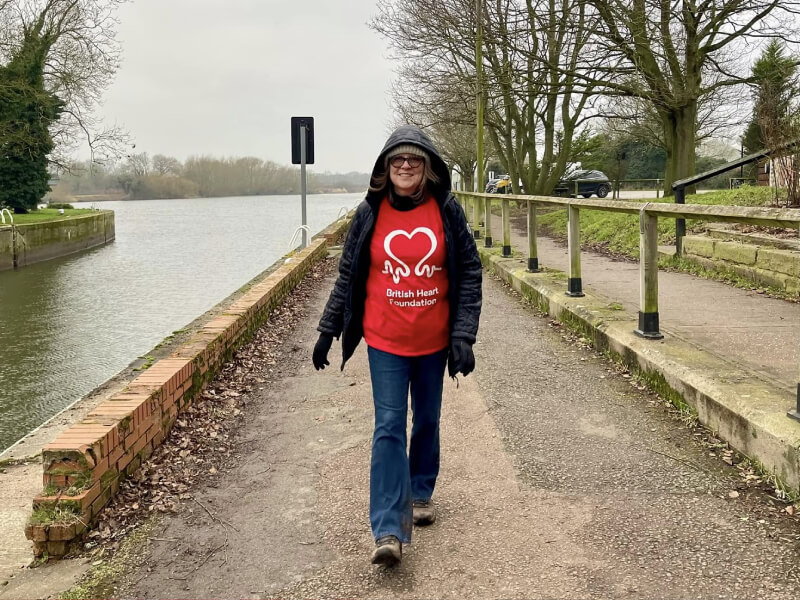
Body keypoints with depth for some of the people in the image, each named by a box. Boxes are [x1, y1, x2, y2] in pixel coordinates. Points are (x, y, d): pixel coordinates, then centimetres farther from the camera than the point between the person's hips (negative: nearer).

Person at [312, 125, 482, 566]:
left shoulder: (447, 212, -4)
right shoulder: (370, 214, -3)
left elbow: (469, 275, -3)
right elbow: (347, 277, 5)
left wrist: (463, 336, -9)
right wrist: (328, 331, 5)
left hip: (434, 341, 1)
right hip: (385, 342, -1)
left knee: (427, 422, 16)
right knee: (389, 428, -5)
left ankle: (421, 493, 39)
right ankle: (388, 530, -5)